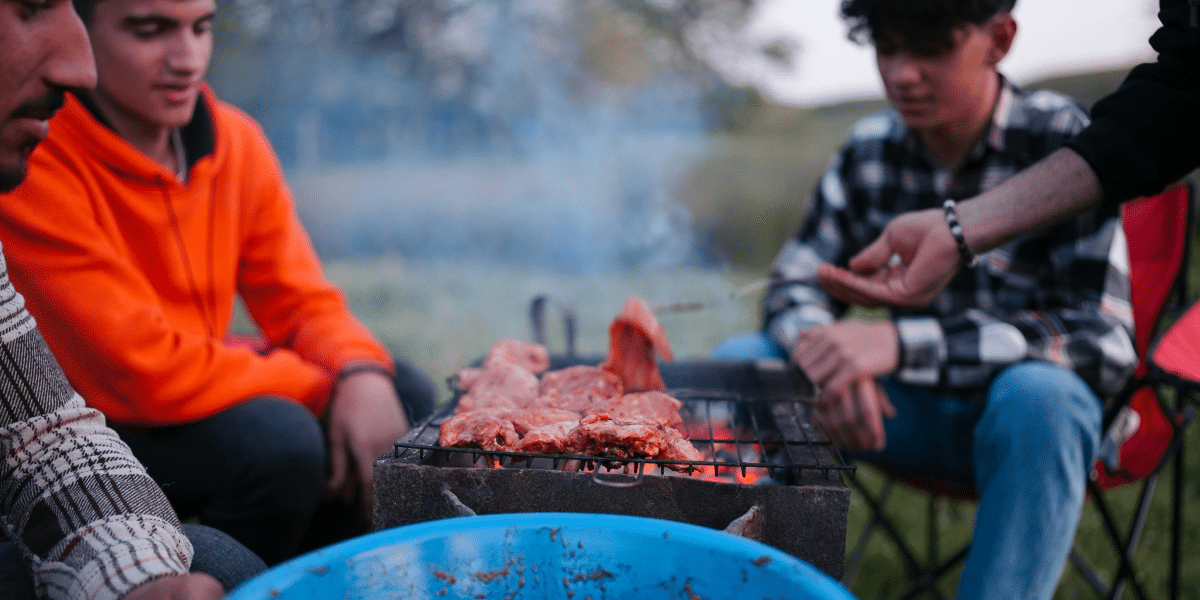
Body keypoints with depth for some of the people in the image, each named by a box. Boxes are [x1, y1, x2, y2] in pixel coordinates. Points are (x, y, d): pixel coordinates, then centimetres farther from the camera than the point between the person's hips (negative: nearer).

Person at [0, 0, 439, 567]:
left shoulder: (236, 140, -3)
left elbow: (302, 300, 0)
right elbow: (141, 370, -28)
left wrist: (363, 374, -23)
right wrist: (331, 388, -21)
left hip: (196, 391, 7)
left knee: (404, 395, -2)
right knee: (278, 439, -30)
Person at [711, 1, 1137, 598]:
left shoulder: (1061, 142, -16)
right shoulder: (871, 149, -3)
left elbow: (1105, 341, -24)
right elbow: (794, 284, 1)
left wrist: (904, 343, -35)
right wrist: (831, 351, -24)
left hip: (1037, 413, -4)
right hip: (913, 409, 4)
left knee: (1037, 394, -38)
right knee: (738, 361, -14)